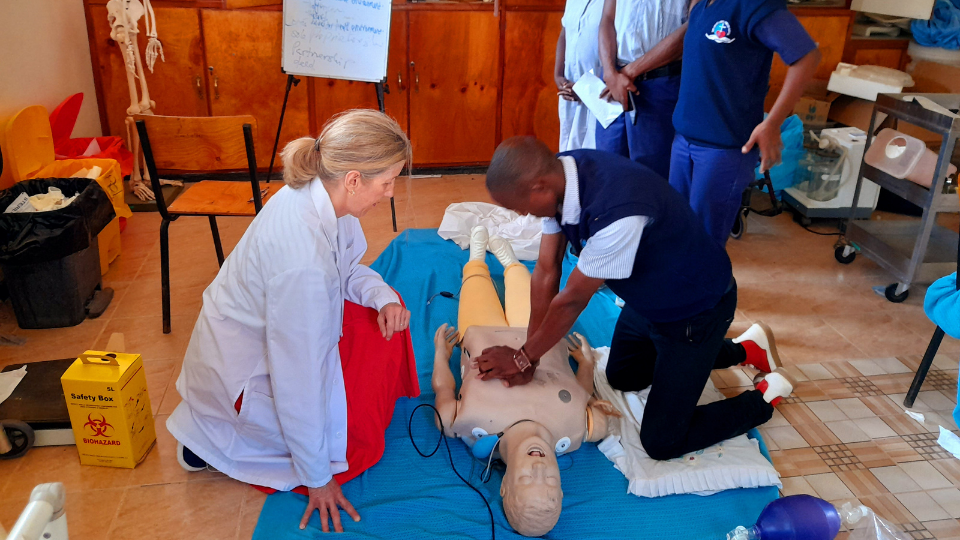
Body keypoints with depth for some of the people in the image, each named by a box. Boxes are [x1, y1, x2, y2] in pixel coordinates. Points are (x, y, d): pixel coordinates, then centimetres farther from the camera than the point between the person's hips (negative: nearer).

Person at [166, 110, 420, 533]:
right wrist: (317, 478, -20)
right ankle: (213, 440, 7)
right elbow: (299, 374, -31)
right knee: (358, 443, 0)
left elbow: (346, 267, 7)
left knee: (386, 318, 6)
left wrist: (381, 294, -15)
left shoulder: (319, 194, -14)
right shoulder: (303, 257, -39)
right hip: (246, 371, -8)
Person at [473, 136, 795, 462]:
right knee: (621, 378, 28)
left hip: (696, 310, -8)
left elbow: (572, 300, -28)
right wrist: (527, 357, -8)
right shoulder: (556, 175, -15)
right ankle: (740, 351, 35)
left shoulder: (617, 212, -41)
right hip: (648, 296, 8)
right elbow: (546, 271, -10)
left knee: (662, 442, -2)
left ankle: (765, 397, 19)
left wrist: (523, 358, -13)